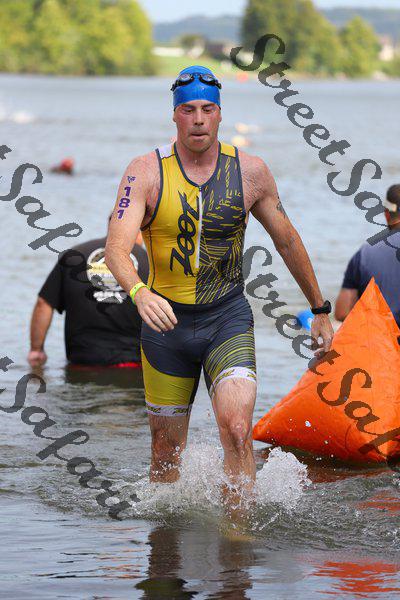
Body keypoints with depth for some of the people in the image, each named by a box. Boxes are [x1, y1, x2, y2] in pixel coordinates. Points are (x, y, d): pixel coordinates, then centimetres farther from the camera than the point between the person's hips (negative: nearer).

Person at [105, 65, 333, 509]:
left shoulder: (250, 172, -3)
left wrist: (320, 309, 18)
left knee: (237, 430, -22)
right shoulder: (146, 172, -10)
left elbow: (287, 241, 11)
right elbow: (116, 248, -22)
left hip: (228, 318, 0)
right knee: (166, 450, 10)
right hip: (166, 322, 0)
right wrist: (139, 293, -43)